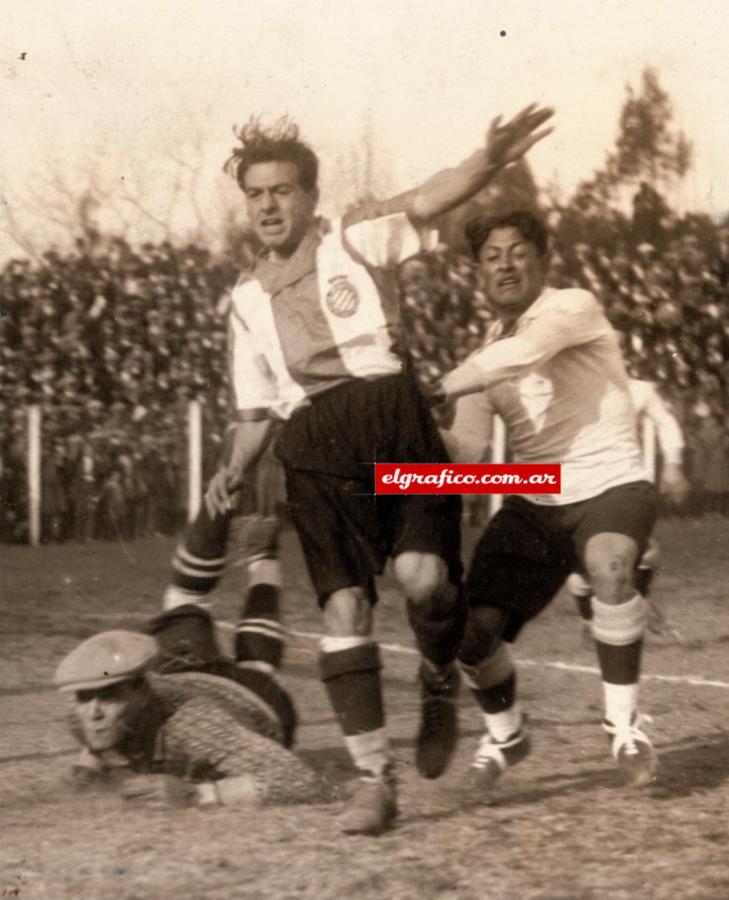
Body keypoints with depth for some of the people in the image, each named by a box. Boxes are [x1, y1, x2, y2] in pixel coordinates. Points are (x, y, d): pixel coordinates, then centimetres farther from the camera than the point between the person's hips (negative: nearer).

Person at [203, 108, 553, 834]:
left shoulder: (355, 241, 8)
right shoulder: (247, 300, 19)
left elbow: (427, 201, -11)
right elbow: (257, 412, 22)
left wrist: (488, 161, -31)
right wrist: (233, 471, 2)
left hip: (395, 422, -3)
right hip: (317, 455, 3)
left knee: (423, 577, -22)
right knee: (344, 605, -10)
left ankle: (440, 686, 11)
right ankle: (372, 780, -5)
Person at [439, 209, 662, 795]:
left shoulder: (575, 307, -8)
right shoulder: (486, 356, 12)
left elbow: (525, 351, -29)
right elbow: (461, 447, 7)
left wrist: (437, 389, -25)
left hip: (612, 487, -6)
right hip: (535, 505, 6)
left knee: (608, 567, -39)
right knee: (473, 631, -7)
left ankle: (624, 725, -21)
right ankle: (505, 736, 24)